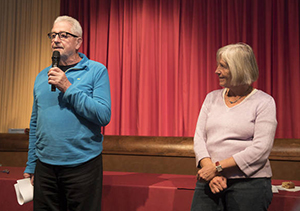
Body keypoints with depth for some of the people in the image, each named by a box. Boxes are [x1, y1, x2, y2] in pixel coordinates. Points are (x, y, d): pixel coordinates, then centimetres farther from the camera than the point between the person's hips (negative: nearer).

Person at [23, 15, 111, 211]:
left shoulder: (96, 71, -4)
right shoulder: (42, 77, 11)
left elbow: (104, 116, -16)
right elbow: (35, 124, 14)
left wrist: (68, 88, -18)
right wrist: (30, 166, 12)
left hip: (82, 165, -4)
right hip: (45, 166, 5)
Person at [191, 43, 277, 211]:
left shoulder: (264, 102, -3)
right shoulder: (212, 98, 10)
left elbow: (261, 149, -12)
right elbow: (199, 137, 3)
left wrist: (218, 167, -15)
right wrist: (211, 171, -12)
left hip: (249, 183, -3)